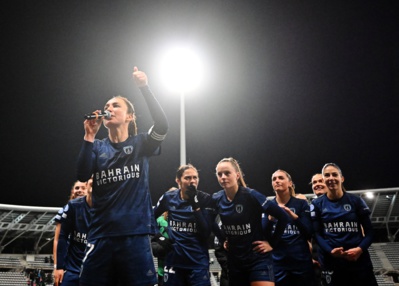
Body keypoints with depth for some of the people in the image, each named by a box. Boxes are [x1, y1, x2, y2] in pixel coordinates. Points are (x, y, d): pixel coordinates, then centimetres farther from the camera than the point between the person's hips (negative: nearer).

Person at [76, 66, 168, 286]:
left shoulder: (141, 144, 9)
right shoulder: (97, 147, 13)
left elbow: (162, 125, -11)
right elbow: (82, 175, -4)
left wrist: (144, 88, -16)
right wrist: (89, 136, -9)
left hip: (135, 234, -2)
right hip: (101, 235, 2)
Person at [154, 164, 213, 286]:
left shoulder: (205, 199, -7)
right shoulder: (169, 197, 0)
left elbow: (206, 233, -15)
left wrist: (195, 204, -19)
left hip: (198, 262, -2)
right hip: (173, 261, 2)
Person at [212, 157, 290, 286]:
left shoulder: (251, 195, -16)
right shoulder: (216, 199, -2)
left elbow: (283, 217, -13)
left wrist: (271, 242, -9)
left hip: (258, 259, -5)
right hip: (234, 261, 5)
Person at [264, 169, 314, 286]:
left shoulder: (301, 203, 3)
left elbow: (309, 234, -3)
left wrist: (294, 216, -18)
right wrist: (270, 218, -18)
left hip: (301, 261, 0)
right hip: (277, 263, 1)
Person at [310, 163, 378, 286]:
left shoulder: (356, 201, 8)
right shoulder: (317, 204, 6)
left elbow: (369, 231, 6)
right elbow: (316, 233, 1)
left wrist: (360, 249, -14)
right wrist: (330, 250, -18)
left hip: (359, 260, 1)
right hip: (331, 263, -1)